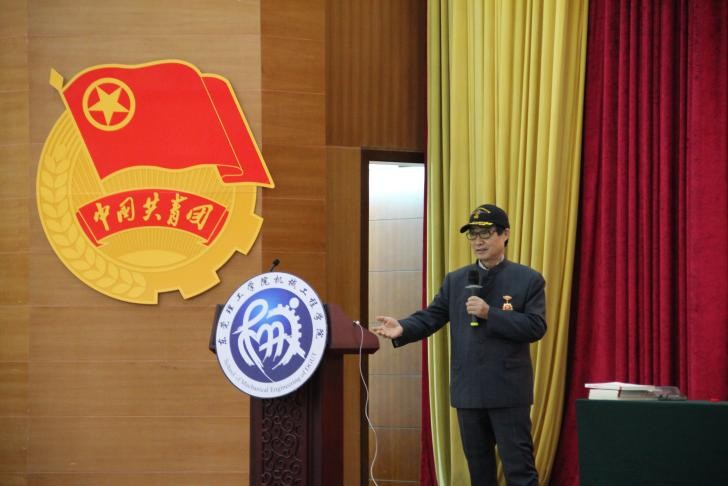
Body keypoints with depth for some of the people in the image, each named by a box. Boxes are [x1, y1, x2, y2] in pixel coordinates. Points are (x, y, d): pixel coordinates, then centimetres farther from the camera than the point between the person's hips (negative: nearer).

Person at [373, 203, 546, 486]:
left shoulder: (529, 280, -2)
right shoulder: (456, 281, 11)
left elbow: (536, 327, -11)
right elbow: (431, 317, 4)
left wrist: (489, 313, -19)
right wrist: (402, 329, -16)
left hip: (508, 390, -5)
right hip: (469, 390, 5)